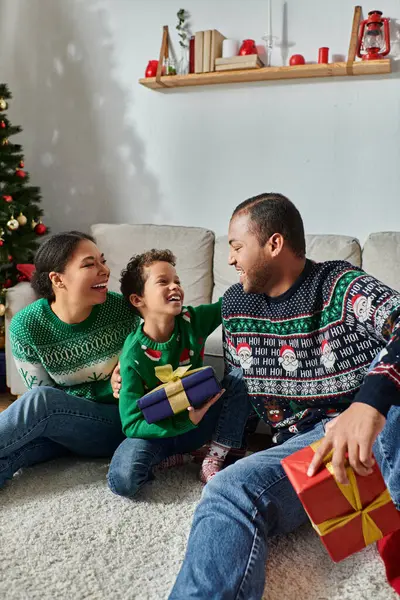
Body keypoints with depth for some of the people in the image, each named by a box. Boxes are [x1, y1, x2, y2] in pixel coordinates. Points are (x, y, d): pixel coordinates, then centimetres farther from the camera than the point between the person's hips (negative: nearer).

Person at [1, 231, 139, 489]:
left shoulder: (120, 309, -14)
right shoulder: (26, 327, -14)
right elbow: (41, 390, -7)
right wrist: (108, 386, -20)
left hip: (119, 420, -1)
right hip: (61, 423, 2)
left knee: (41, 401, -28)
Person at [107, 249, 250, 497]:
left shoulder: (192, 320, -13)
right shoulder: (134, 356, -22)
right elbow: (132, 424, -20)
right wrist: (186, 421, -32)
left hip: (200, 419, 4)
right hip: (158, 431, -3)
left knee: (240, 377, -17)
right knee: (123, 479, -31)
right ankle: (164, 458, 0)